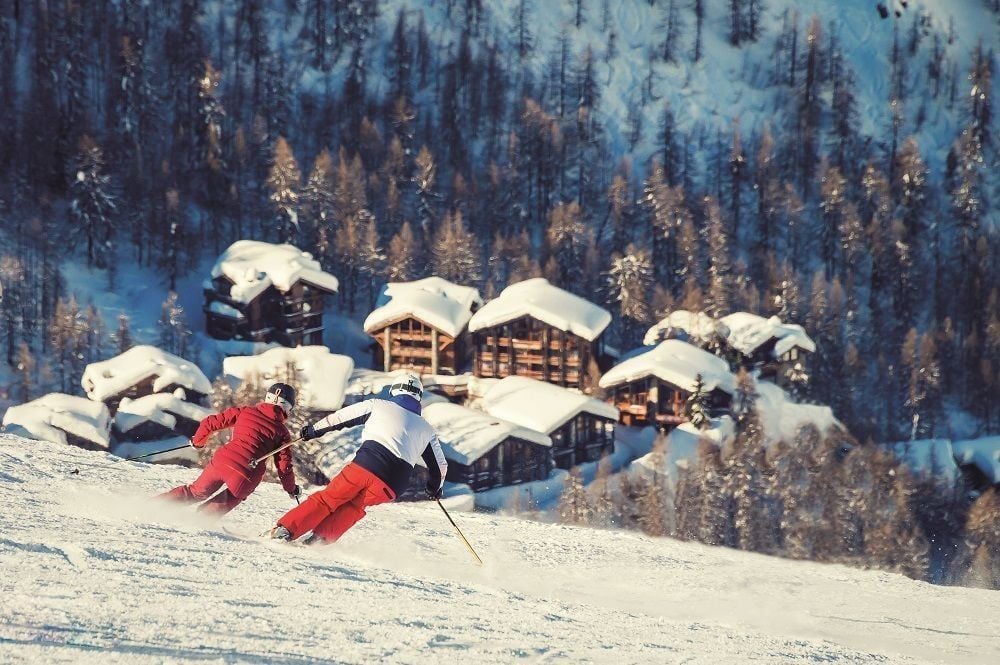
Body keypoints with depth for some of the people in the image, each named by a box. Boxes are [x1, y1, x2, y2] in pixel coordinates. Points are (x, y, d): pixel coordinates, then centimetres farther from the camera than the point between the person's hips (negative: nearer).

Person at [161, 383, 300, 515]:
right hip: (247, 476, -2)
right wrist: (292, 489, 25)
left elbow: (209, 423, 13)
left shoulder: (244, 412, 11)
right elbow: (284, 466, 8)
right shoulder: (282, 432, 7)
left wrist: (197, 441, 32)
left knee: (197, 492, 23)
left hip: (222, 460, 3)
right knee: (226, 502, 26)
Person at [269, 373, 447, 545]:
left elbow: (339, 418, 20)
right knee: (354, 506, 21)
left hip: (366, 464, -2)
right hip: (391, 487, 2)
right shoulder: (427, 430, 25)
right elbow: (440, 466, 30)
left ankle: (286, 529, 1)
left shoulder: (378, 406, 18)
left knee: (328, 498, 11)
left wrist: (313, 430, 34)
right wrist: (435, 488, 49)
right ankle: (322, 538, 3)